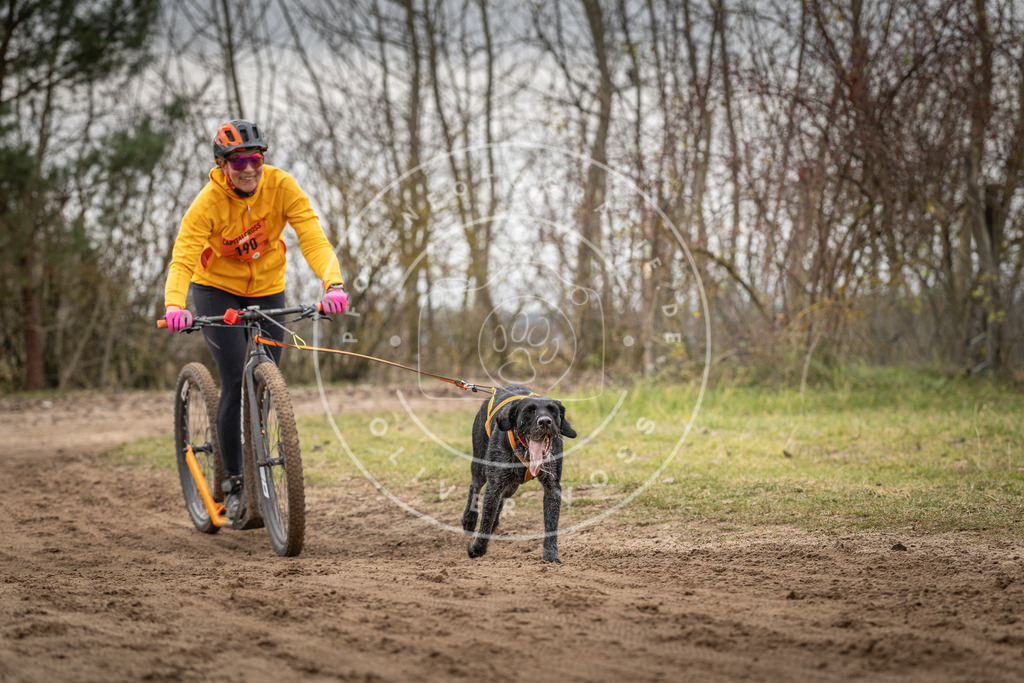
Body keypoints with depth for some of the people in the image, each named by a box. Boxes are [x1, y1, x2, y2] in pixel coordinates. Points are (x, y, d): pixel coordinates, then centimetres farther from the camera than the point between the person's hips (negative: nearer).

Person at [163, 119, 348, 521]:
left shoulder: (281, 186, -19)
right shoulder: (209, 201, -25)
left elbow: (313, 238, -28)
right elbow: (183, 258, -34)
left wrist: (333, 284, -46)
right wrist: (174, 306, -53)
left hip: (268, 292, 3)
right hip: (217, 292, -3)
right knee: (236, 385, -17)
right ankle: (232, 481, -3)